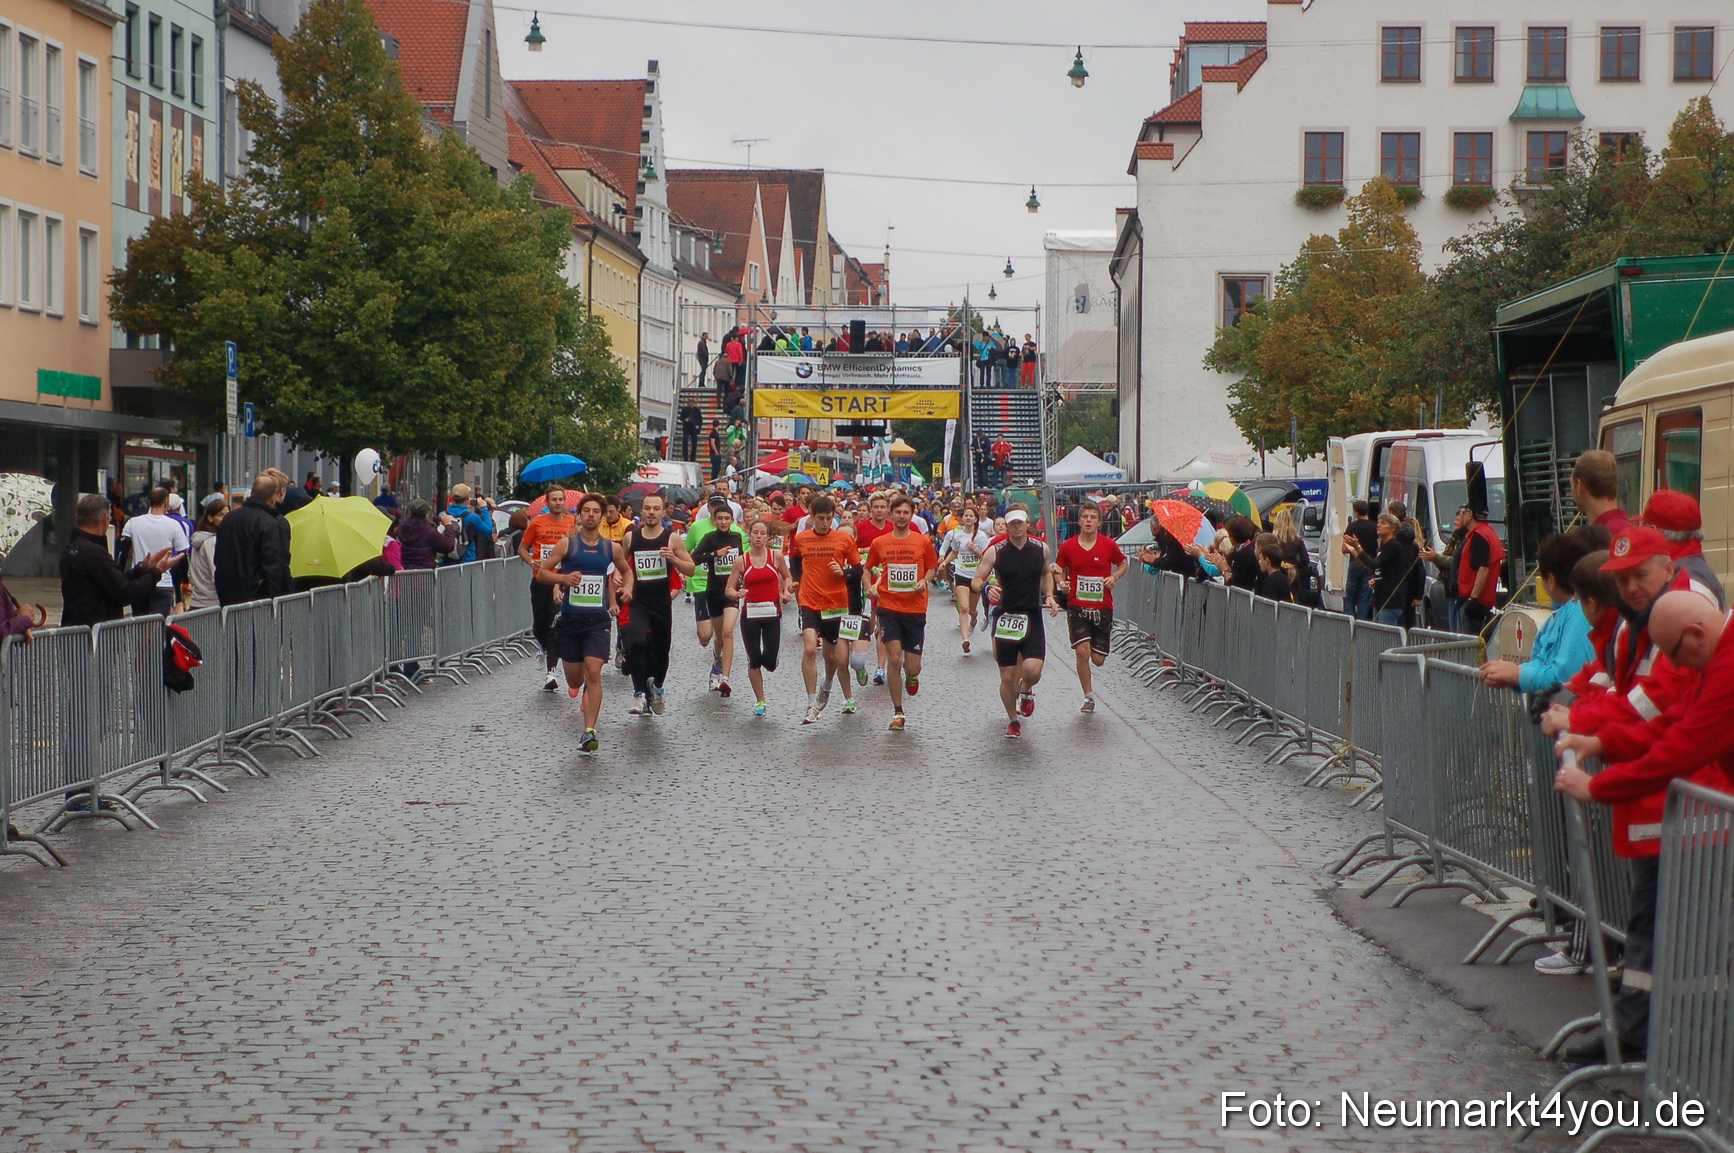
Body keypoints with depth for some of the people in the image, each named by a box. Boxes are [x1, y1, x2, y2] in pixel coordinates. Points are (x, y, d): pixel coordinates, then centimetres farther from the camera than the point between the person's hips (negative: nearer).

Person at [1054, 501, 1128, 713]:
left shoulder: (1108, 545, -2)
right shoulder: (1068, 547, -2)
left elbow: (1123, 564, 14)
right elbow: (1059, 570, 13)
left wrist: (1114, 577, -5)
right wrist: (1063, 583, -8)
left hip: (1103, 608, 1)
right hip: (1077, 607, -1)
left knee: (1098, 660, 2)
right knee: (1082, 650, -18)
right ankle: (1089, 696, 0)